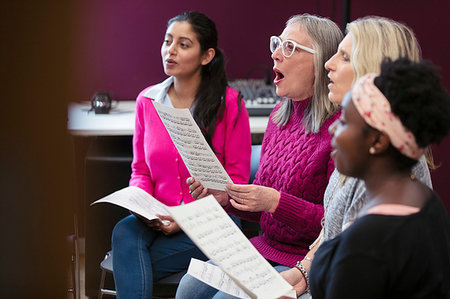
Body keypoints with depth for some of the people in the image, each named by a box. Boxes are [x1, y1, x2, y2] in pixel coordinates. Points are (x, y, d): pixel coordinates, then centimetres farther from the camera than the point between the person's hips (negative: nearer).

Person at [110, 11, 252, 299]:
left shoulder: (229, 103, -6)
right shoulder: (147, 100, 8)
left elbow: (236, 177, -3)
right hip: (156, 219, 4)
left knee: (130, 269, -23)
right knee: (125, 232, -30)